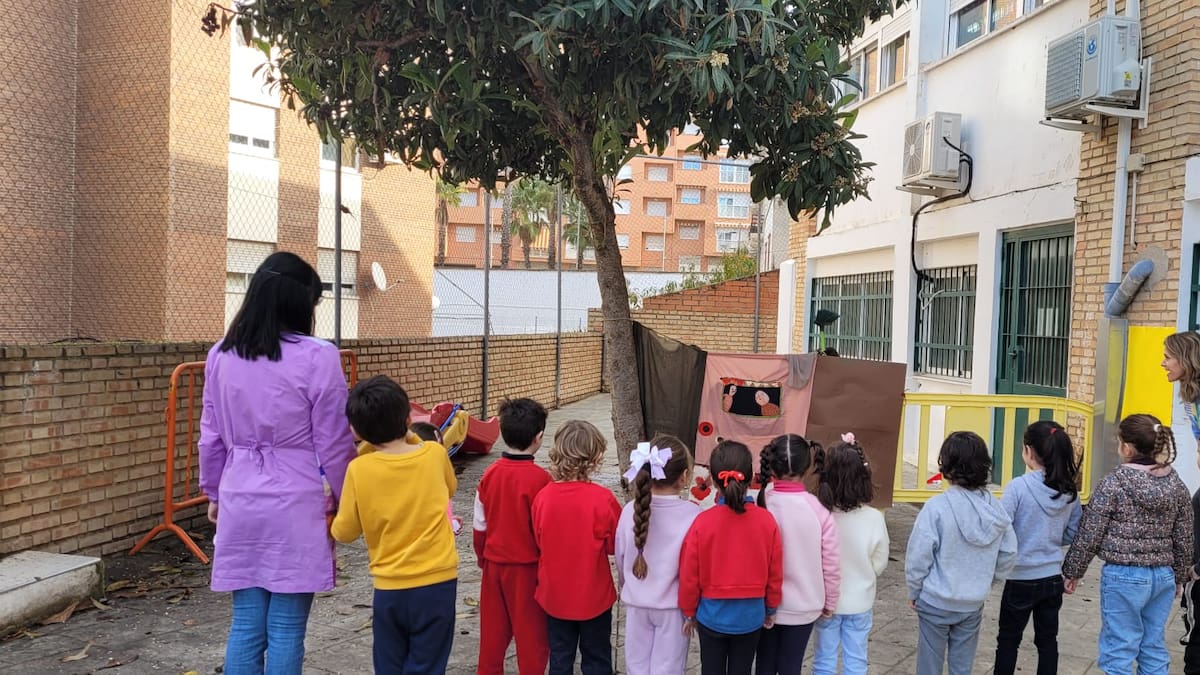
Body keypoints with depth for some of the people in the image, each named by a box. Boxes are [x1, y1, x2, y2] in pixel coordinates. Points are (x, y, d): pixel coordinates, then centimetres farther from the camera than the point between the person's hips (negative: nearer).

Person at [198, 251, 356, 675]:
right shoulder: (317, 357, -12)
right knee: (286, 630, 5)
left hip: (241, 503, 5)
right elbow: (333, 442, -7)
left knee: (246, 625, 13)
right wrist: (346, 500, 6)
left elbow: (211, 437, 11)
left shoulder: (221, 355, 4)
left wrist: (214, 493, 24)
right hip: (296, 506, -5)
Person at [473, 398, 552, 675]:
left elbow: (480, 525, 4)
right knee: (531, 631, 9)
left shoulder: (490, 474, -4)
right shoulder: (539, 478, -19)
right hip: (527, 566, -5)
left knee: (493, 628, 18)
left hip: (494, 564, 5)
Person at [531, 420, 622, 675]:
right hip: (594, 596, -2)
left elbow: (539, 541, 1)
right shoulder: (602, 498, -21)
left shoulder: (543, 496, -13)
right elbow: (616, 545, -8)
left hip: (554, 594, 3)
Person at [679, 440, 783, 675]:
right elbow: (775, 572, -4)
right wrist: (771, 609, 13)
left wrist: (688, 612, 6)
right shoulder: (766, 520, -14)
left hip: (712, 615, -1)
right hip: (751, 615, 1)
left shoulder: (703, 522, -19)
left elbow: (689, 575, -10)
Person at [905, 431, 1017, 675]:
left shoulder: (937, 507, -22)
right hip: (974, 604, 4)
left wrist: (913, 592, 0)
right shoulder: (996, 508, -8)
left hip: (936, 602, -4)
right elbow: (1008, 554, 2)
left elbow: (918, 558, -16)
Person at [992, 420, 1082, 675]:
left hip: (1022, 578, -4)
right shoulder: (1070, 490, -3)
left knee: (1008, 639, 11)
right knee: (1047, 640, 16)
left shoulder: (1018, 487, -20)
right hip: (1053, 577, 4)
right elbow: (1072, 535, 6)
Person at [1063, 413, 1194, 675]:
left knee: (1119, 651, 2)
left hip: (1124, 576, -6)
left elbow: (1089, 534, -10)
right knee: (1154, 649, 15)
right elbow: (1184, 539, 10)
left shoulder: (1115, 482, -13)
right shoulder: (1175, 483, 3)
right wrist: (1178, 577, 24)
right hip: (1163, 576, 6)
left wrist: (1073, 571, 1)